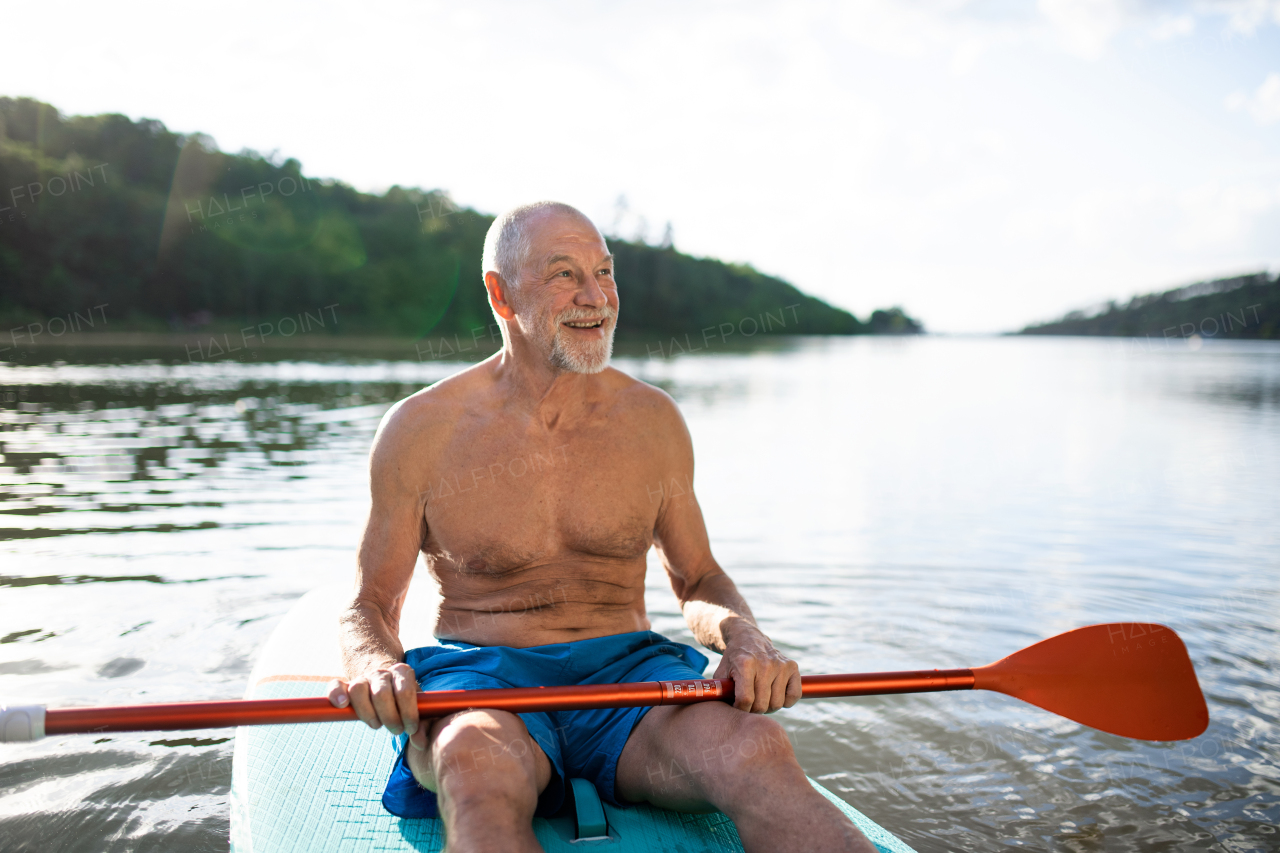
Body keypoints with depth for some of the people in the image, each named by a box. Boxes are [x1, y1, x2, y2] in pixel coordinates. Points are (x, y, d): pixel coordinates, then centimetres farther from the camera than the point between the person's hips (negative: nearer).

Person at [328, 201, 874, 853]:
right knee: (477, 771, -41)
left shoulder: (652, 420, 8)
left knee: (752, 750, -31)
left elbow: (698, 580, 17)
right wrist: (374, 666, -17)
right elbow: (369, 608, 8)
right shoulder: (420, 429, 0)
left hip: (627, 672, 3)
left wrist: (741, 634, -7)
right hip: (481, 677, -2)